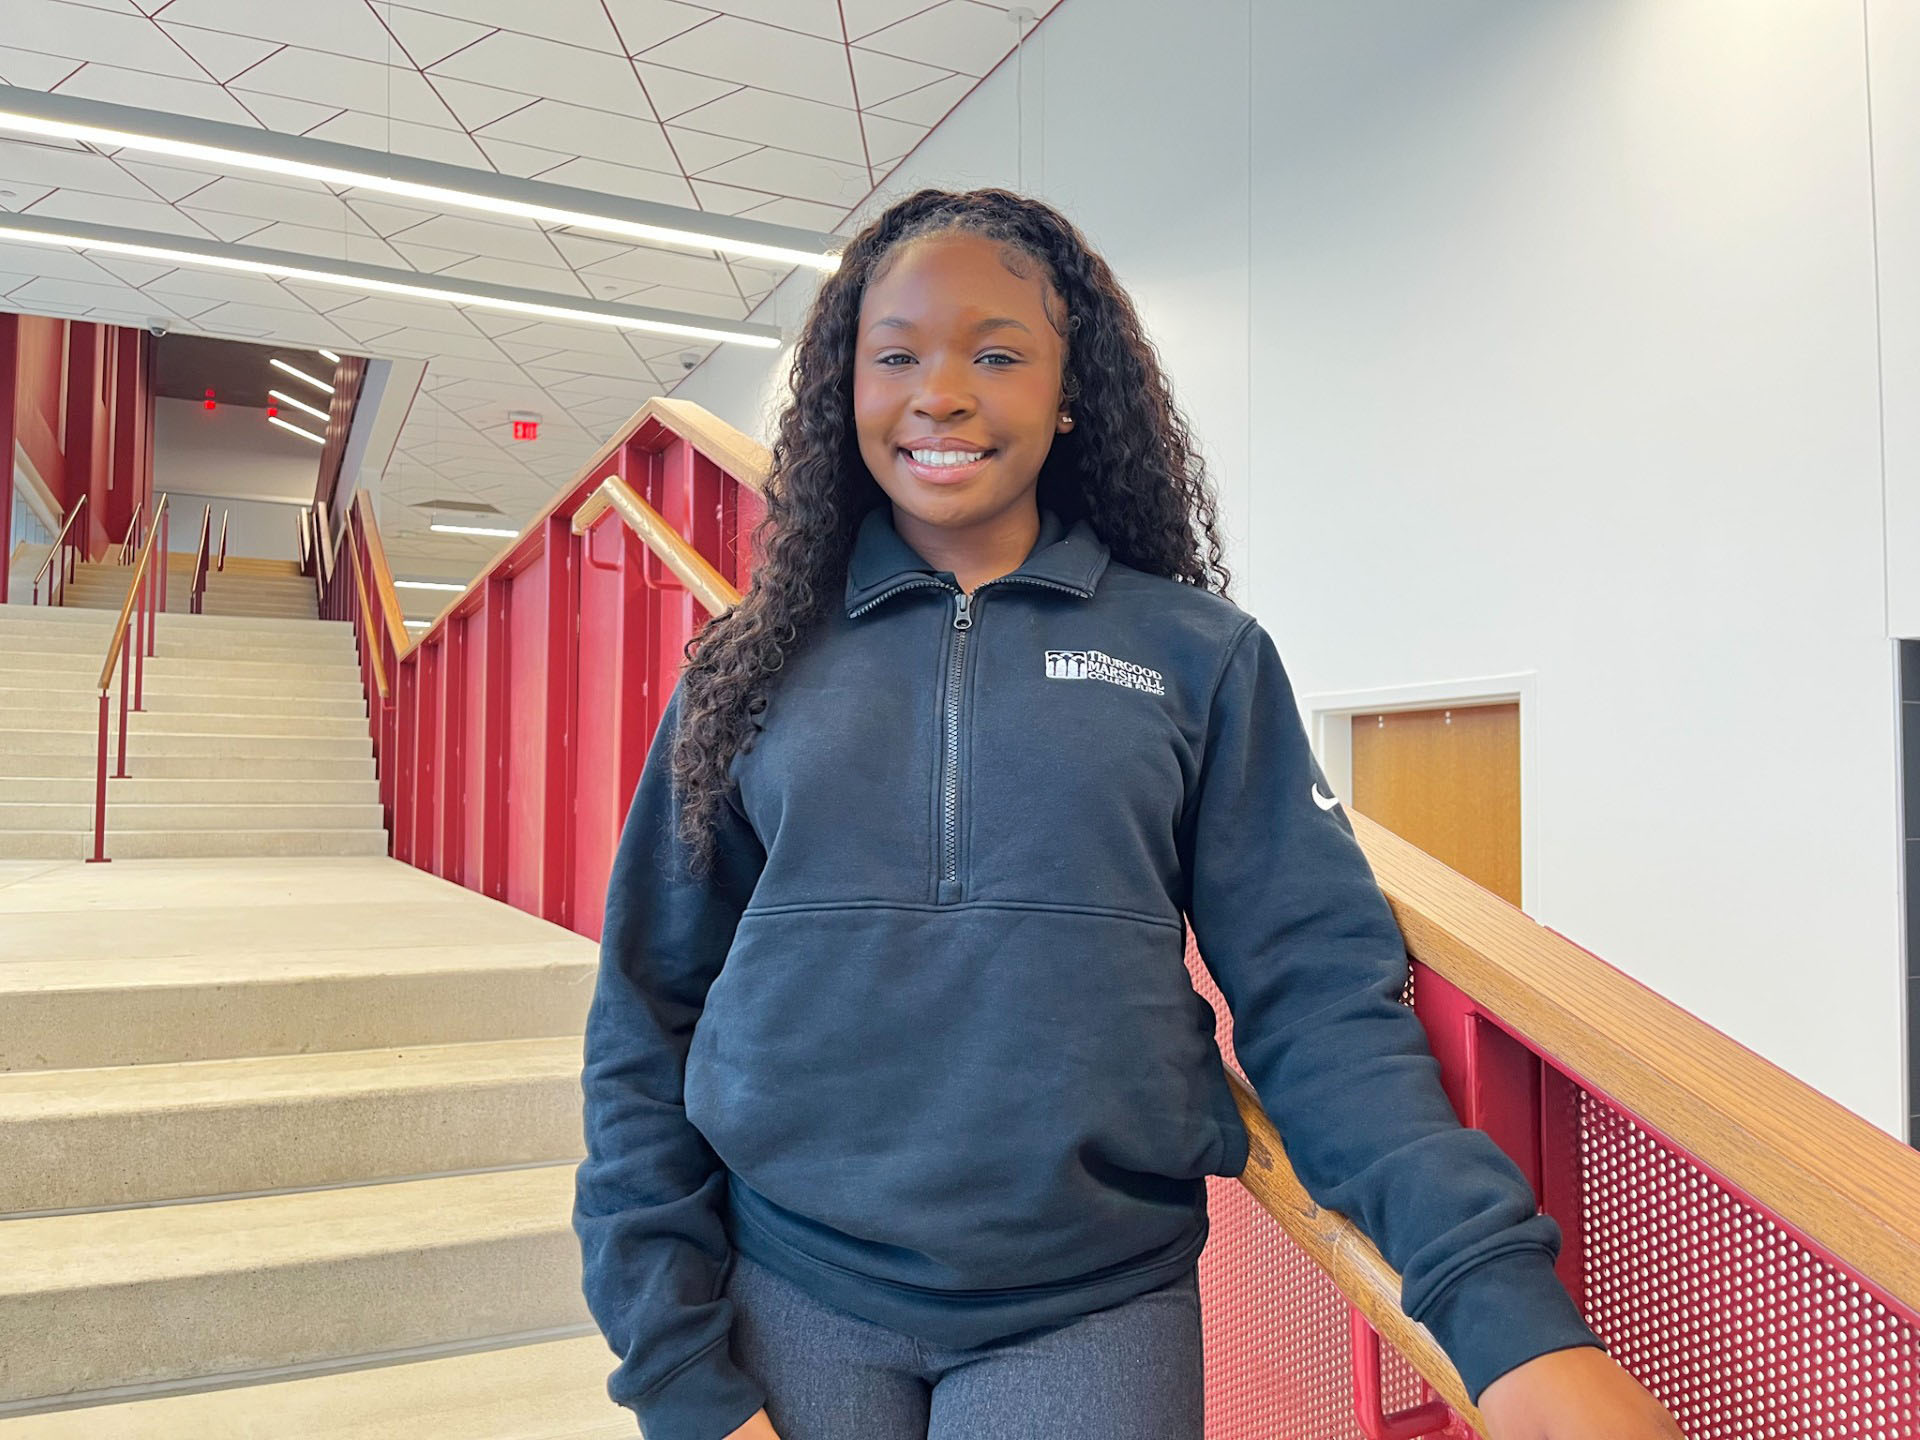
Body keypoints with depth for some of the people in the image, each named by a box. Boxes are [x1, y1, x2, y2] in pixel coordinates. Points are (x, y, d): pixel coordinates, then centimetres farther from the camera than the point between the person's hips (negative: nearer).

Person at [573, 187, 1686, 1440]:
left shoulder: (1201, 654, -2)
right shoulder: (754, 667, 1)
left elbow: (1320, 996, -5)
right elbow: (647, 1023, 2)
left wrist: (1510, 1311, -17)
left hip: (1093, 1311, 0)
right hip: (788, 1297, 2)